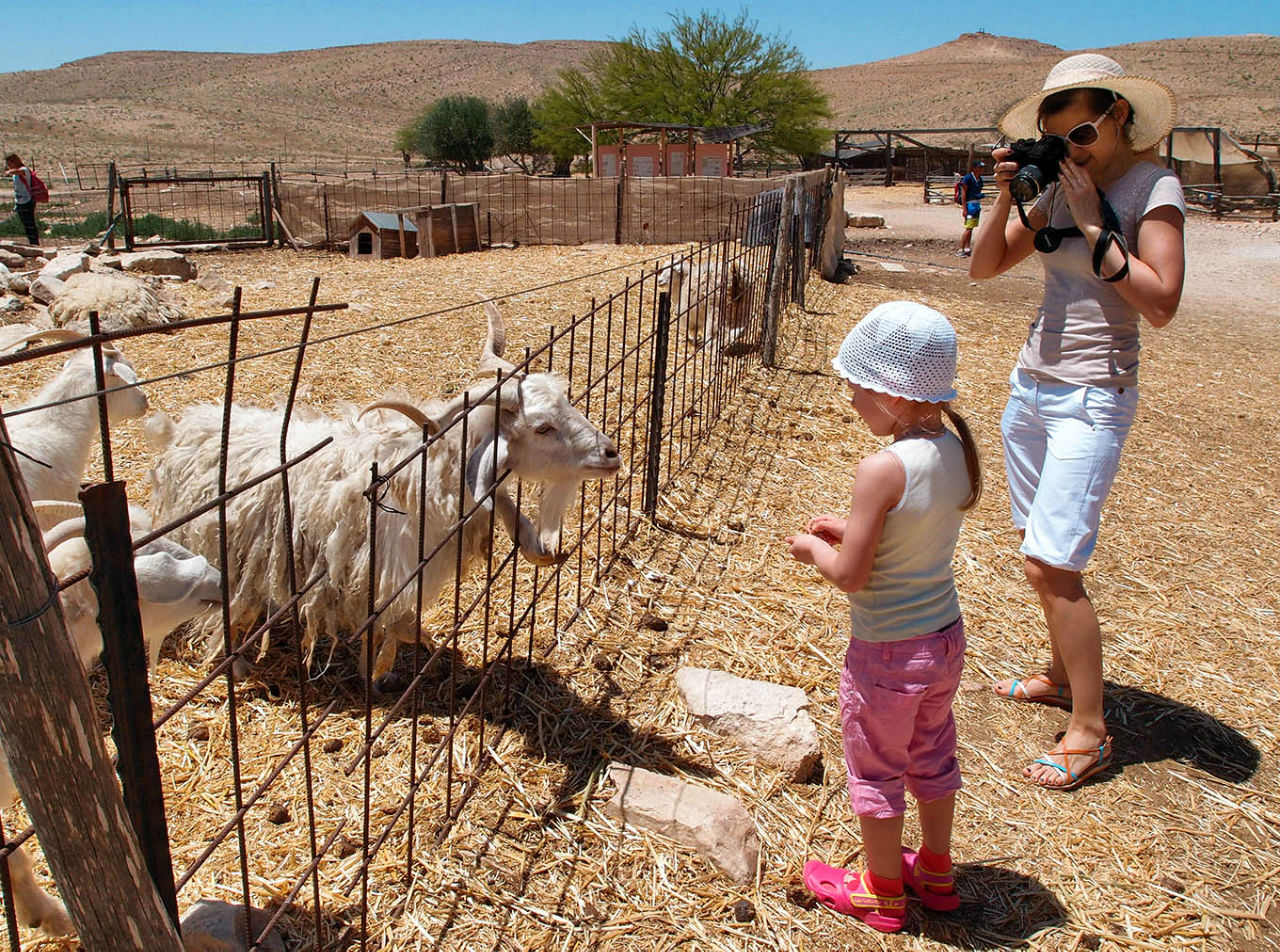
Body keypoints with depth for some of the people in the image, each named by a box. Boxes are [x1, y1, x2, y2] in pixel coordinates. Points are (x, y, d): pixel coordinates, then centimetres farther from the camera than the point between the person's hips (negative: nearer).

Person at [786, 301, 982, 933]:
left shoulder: (883, 468, -28)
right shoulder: (956, 449, -4)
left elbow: (851, 575, -22)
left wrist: (812, 549, -4)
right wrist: (852, 530, 8)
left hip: (886, 653, -7)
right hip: (944, 640, 8)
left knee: (876, 770, 15)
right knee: (933, 758, 26)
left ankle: (883, 892, 35)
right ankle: (936, 872, 46)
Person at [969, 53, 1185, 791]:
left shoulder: (1155, 189, -9)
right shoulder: (1061, 186, 9)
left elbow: (1161, 303, -20)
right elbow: (984, 268, 9)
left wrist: (1094, 224, -18)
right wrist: (1005, 198, -5)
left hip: (1092, 398, -7)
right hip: (1031, 383, 7)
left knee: (1051, 563, -12)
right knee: (1043, 551, 14)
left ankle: (1090, 733, 1)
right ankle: (1062, 676, 33)